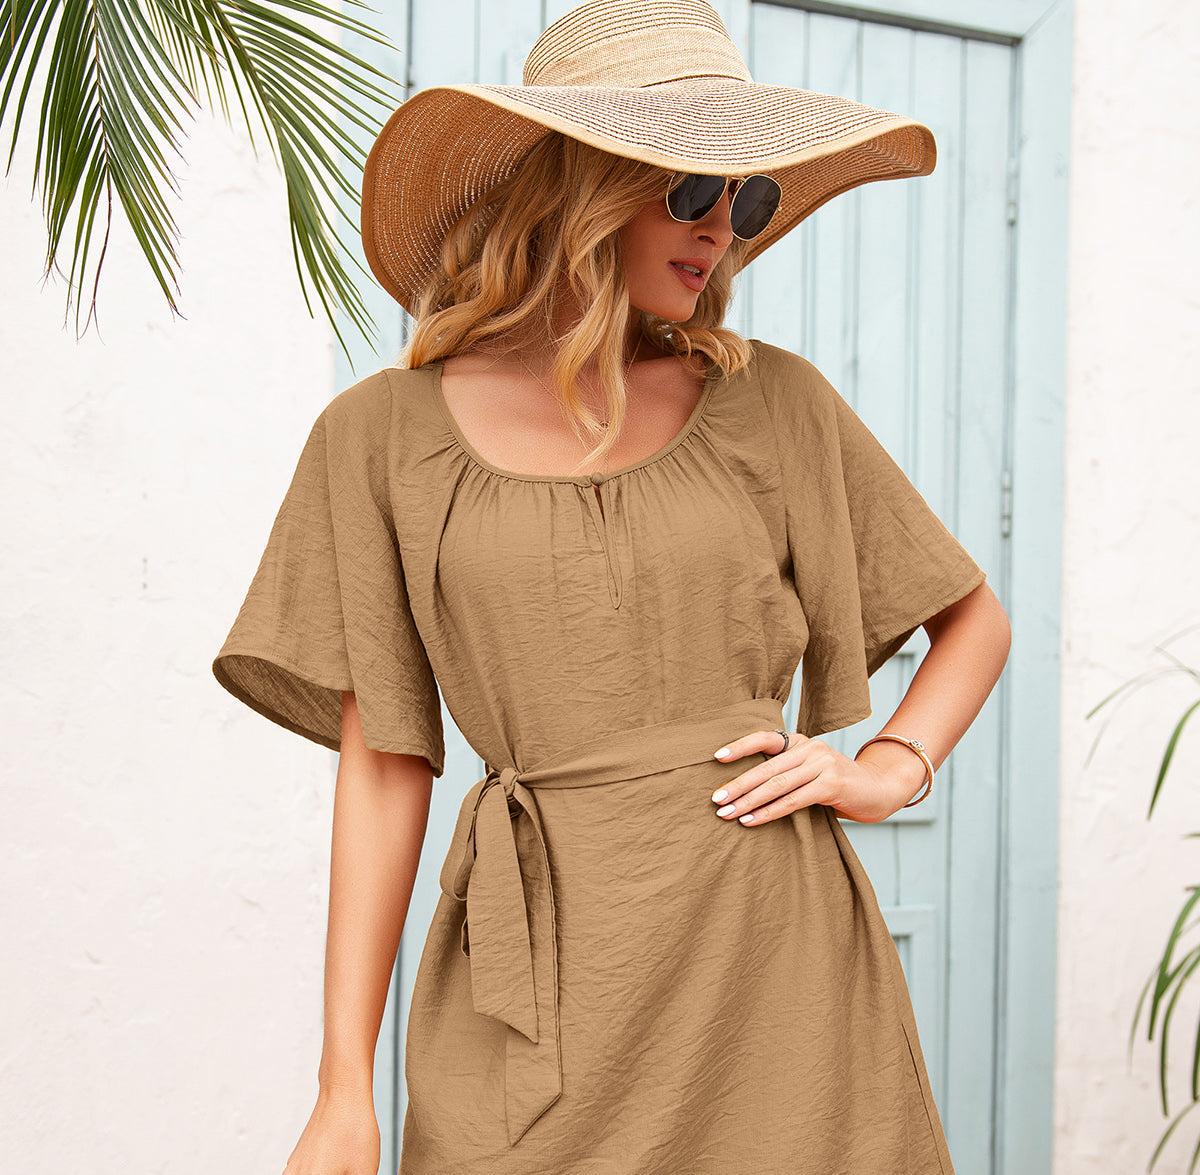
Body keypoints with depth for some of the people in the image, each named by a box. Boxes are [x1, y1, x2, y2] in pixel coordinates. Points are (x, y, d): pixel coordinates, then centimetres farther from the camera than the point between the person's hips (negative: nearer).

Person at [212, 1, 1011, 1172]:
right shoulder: (385, 437, 2)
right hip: (545, 969, -1)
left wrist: (889, 771, -1)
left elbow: (976, 620, 17)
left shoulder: (773, 403, 5)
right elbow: (381, 765, 2)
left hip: (776, 942, 2)